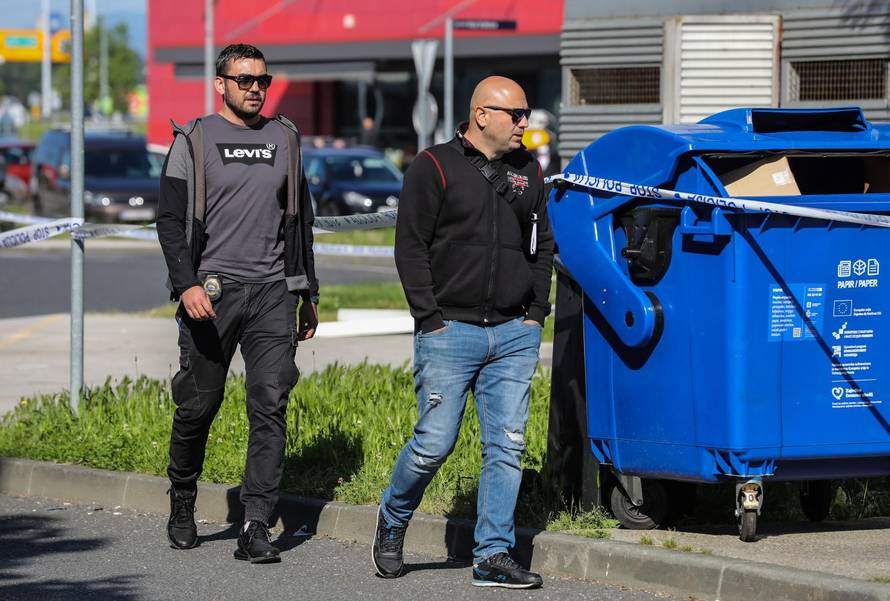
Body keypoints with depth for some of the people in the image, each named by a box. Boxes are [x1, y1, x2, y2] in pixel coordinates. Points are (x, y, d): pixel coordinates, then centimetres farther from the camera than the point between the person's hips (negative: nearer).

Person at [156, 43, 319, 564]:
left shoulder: (284, 139, 13)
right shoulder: (194, 141, 2)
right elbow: (171, 220, -2)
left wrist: (308, 295, 17)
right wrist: (187, 283, -16)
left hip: (272, 291, 2)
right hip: (211, 291, -2)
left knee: (270, 405, -9)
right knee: (198, 405, 3)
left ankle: (257, 529, -11)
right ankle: (182, 505, 26)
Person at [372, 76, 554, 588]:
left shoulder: (527, 171, 13)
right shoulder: (436, 168, -3)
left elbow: (543, 246, 20)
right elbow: (411, 247, -4)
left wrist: (536, 313, 9)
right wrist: (430, 318, -9)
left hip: (514, 335, 5)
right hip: (450, 333, -5)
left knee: (507, 445, 0)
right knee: (435, 442, -5)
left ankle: (493, 556, 4)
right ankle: (393, 521, 21)